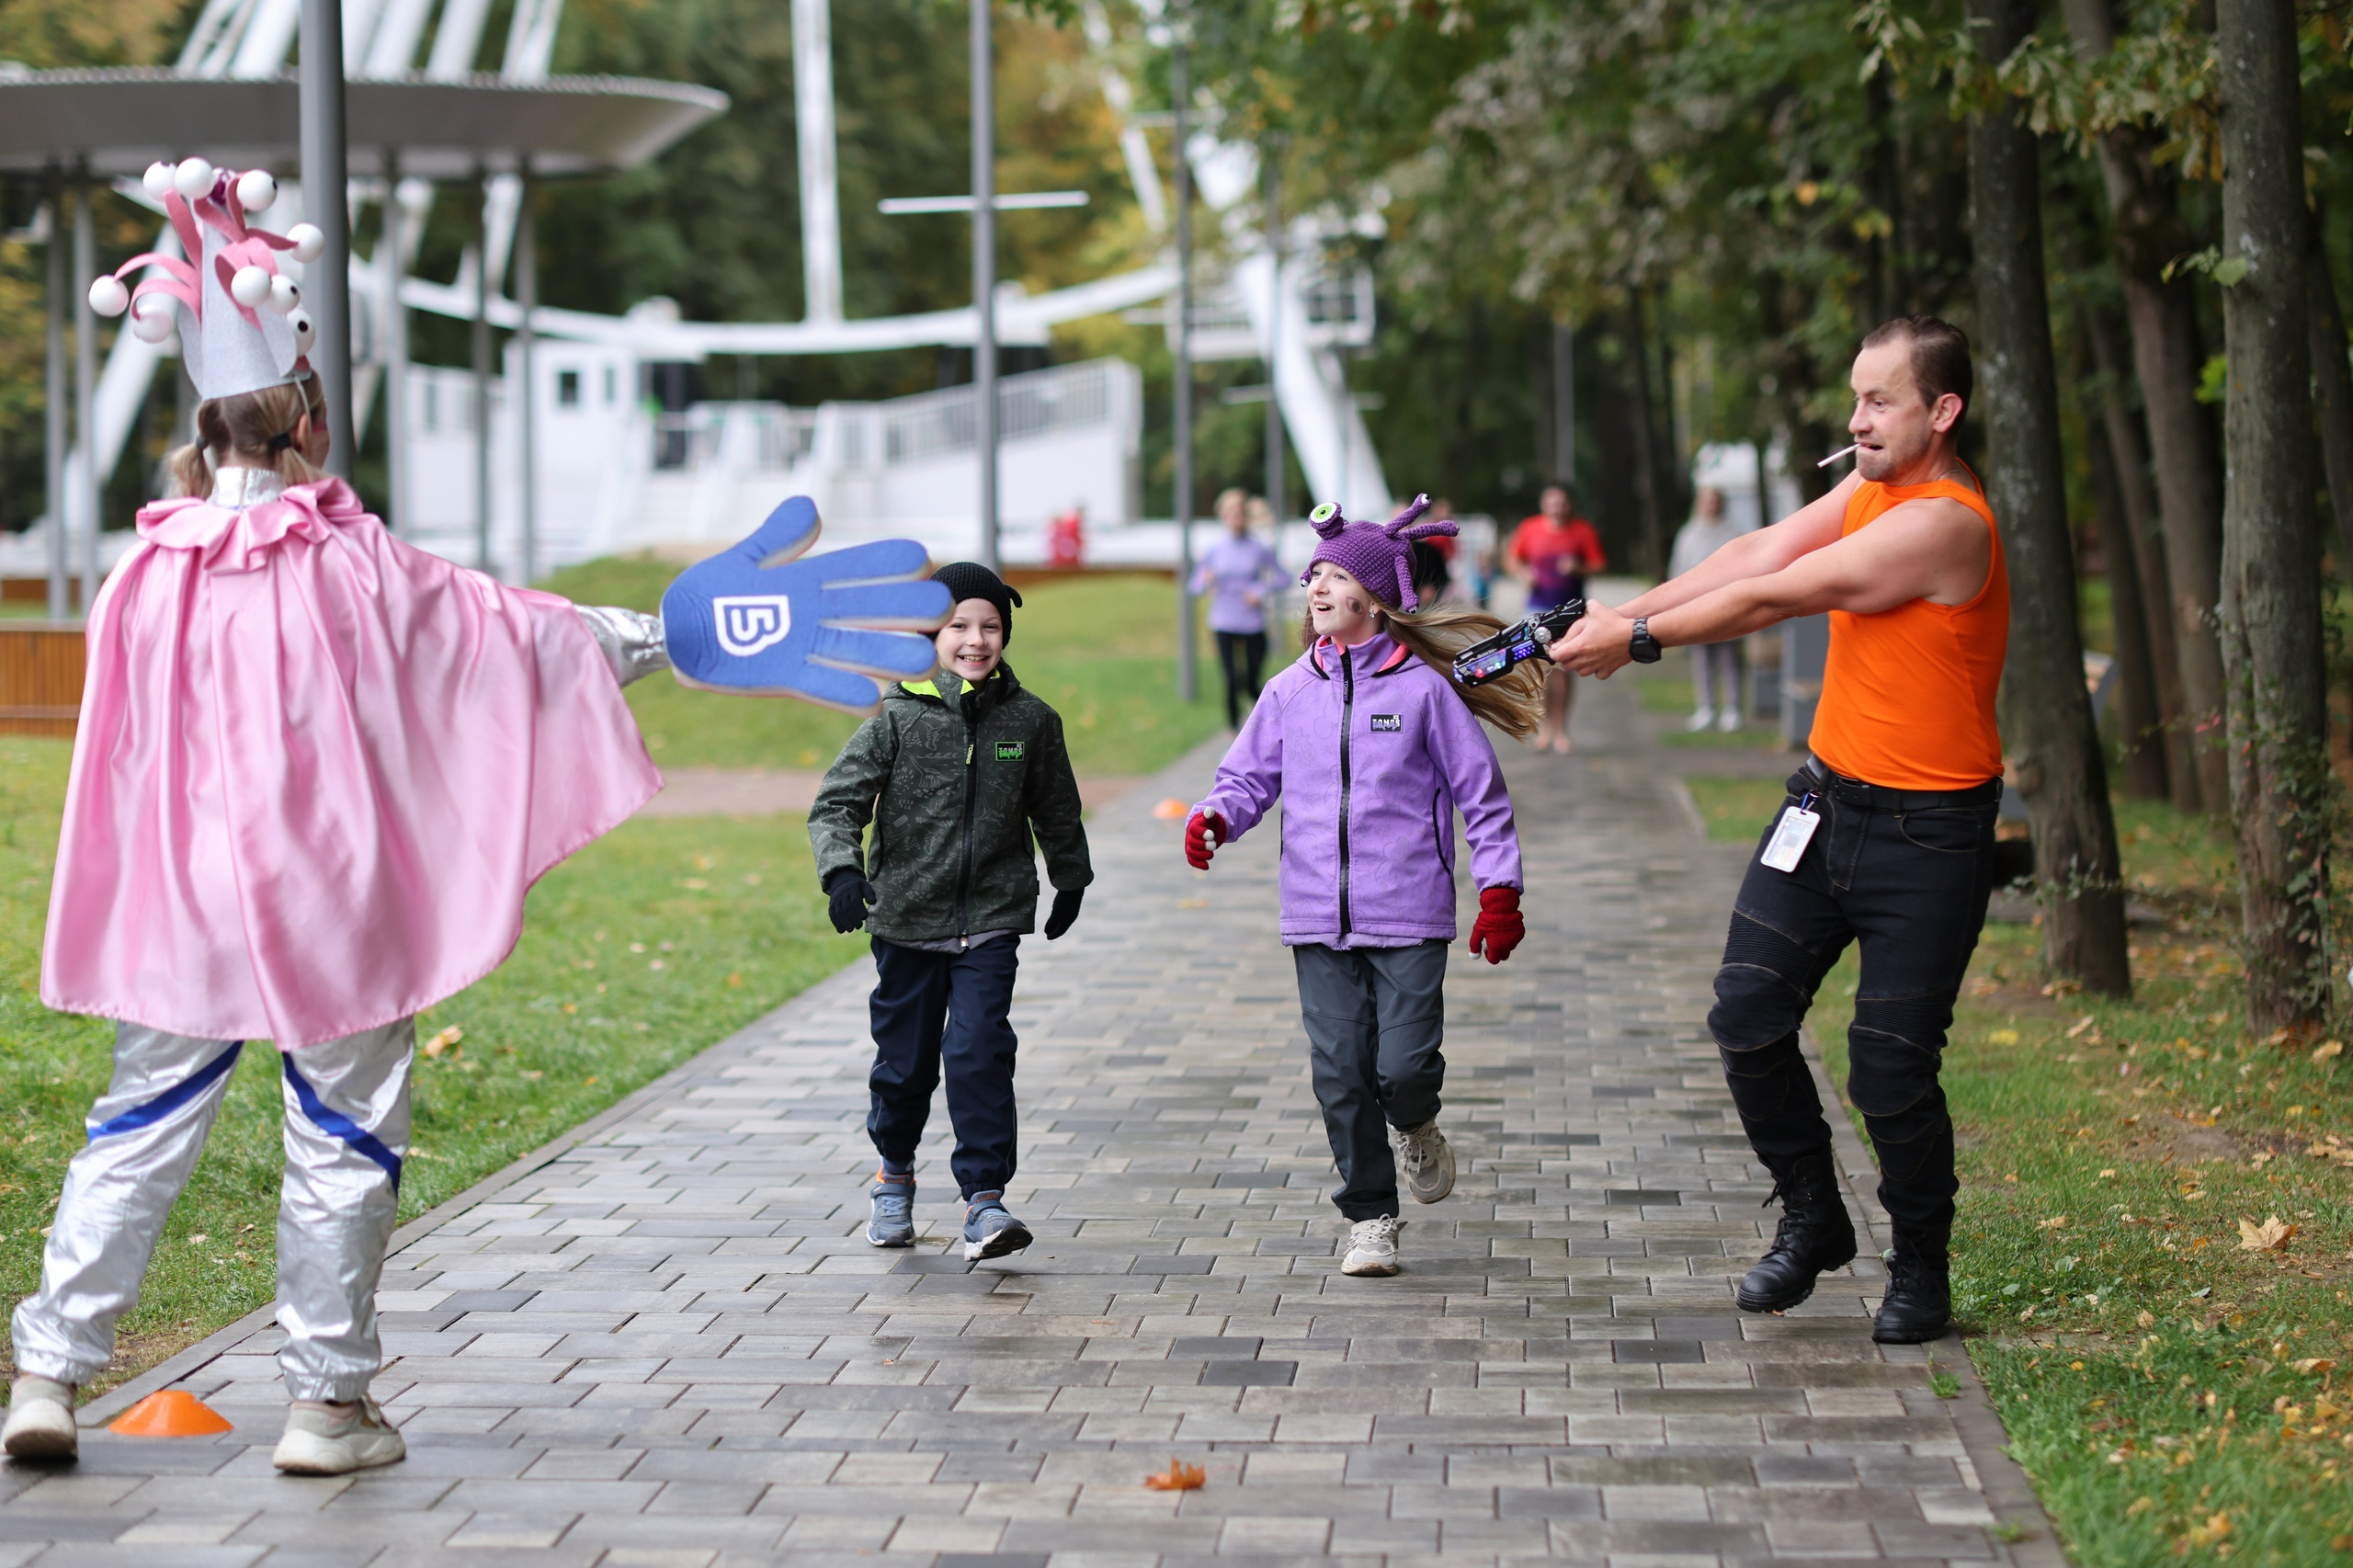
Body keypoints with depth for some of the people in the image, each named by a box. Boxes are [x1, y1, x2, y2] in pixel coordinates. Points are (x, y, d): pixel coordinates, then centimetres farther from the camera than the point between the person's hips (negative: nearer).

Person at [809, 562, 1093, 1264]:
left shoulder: (1030, 720, 0)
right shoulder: (897, 719, -6)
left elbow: (1056, 811, 16)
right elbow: (837, 802, -7)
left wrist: (1070, 881, 26)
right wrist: (843, 868, -23)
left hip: (992, 920, 0)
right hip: (907, 917, 0)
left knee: (980, 1053, -13)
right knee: (905, 1059, 11)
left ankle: (985, 1197, -8)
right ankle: (895, 1174, 36)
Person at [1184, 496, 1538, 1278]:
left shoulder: (1423, 688, -2)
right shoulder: (1291, 692, 7)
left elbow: (1481, 795, 3)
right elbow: (1250, 775, 12)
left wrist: (1499, 893, -1)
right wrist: (1215, 817, -10)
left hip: (1408, 917, -3)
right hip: (1319, 918, 3)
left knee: (1404, 1065, -10)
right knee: (1340, 1074, 1)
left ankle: (1414, 1127, 26)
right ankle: (1369, 1218, 16)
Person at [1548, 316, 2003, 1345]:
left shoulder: (1944, 523, -21)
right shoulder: (1869, 488, 7)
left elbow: (1773, 598, -19)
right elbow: (1759, 554, 0)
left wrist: (1638, 638, -13)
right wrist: (1619, 612, -10)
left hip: (1927, 835, -8)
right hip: (1827, 798, 8)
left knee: (1890, 1069, -4)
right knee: (1748, 1016, 1)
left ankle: (1920, 1270, 19)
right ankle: (1811, 1220, 21)